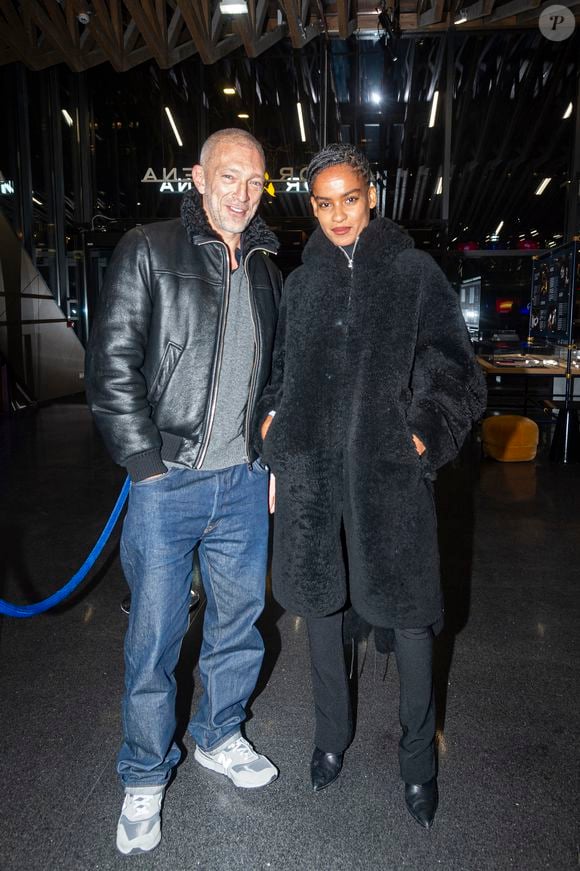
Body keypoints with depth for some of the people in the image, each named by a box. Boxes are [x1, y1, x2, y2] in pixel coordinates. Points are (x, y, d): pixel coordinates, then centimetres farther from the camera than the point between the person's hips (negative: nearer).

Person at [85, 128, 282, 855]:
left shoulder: (265, 269, 13)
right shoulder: (148, 251, -3)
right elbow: (111, 364, -8)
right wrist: (148, 463, -13)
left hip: (244, 484, 5)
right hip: (167, 483, -4)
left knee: (239, 622, 16)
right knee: (153, 638, 7)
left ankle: (218, 737, 41)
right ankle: (145, 778, 29)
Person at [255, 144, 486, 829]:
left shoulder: (414, 272, 3)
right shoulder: (301, 283, 12)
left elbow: (458, 375, 3)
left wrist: (425, 438, -9)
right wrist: (275, 446, 9)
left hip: (388, 470, -3)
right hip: (311, 468, 4)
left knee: (406, 612, 4)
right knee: (320, 599, 14)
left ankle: (418, 758, 28)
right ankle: (332, 731, 37)